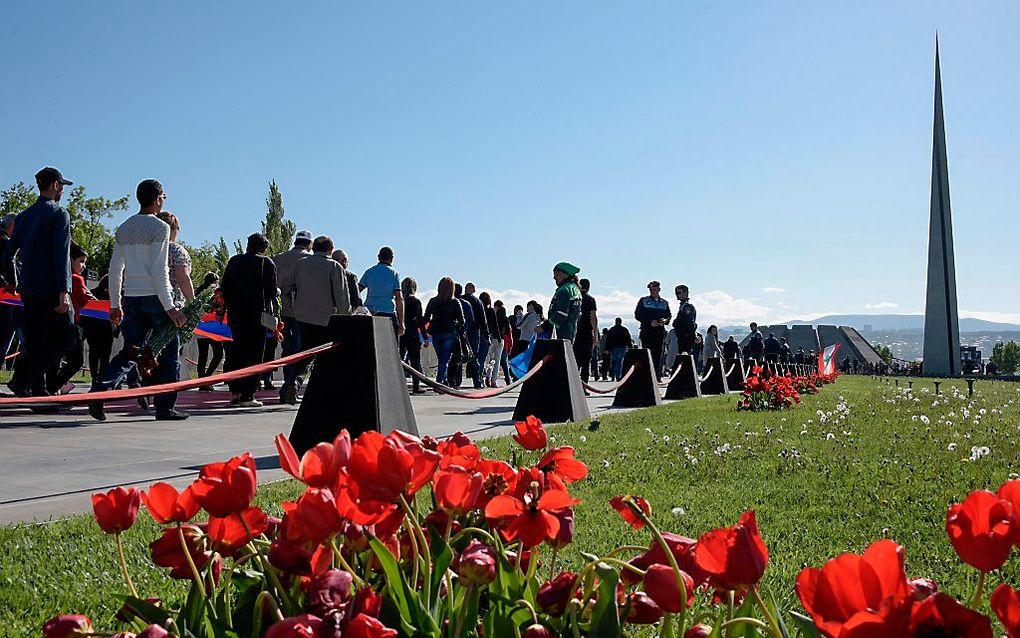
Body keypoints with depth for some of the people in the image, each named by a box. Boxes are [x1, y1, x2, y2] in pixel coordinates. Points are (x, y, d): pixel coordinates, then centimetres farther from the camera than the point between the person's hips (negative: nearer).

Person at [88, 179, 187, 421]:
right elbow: (158, 271, -15)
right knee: (168, 353, 3)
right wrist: (170, 306, -15)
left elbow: (115, 270, 15)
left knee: (130, 351, 11)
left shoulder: (124, 228, 14)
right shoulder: (159, 227, -7)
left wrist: (115, 305, 20)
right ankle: (165, 407, 4)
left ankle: (100, 389, -9)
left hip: (131, 298, 6)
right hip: (155, 297, -6)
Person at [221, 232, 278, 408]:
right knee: (253, 353, -1)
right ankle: (247, 396, -5)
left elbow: (224, 288, 11)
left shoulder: (234, 261, 11)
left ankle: (235, 392, 12)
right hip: (257, 313, -5)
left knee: (237, 352, 15)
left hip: (235, 313, 5)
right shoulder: (267, 263, -3)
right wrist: (270, 307, 6)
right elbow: (272, 290, -8)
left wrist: (229, 307, 15)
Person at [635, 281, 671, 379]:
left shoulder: (664, 303, 18)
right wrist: (650, 322, -11)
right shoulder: (643, 301, 9)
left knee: (658, 355, -1)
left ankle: (657, 376, 1)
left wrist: (665, 321, -8)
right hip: (647, 331, -2)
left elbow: (669, 316, 16)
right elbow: (637, 315, 1)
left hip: (659, 332, 2)